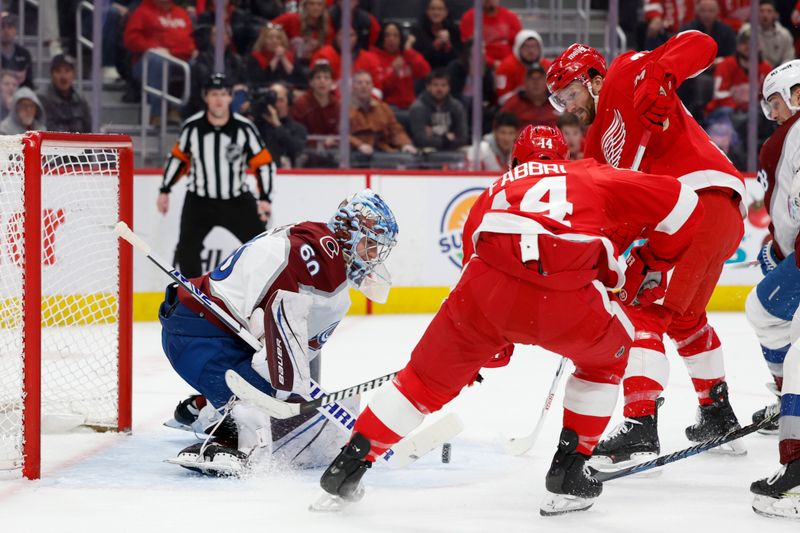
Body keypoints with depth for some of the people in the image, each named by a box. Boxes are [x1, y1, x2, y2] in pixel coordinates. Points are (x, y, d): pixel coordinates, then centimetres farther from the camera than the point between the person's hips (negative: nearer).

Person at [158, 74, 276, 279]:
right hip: (199, 201, 0)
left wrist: (265, 198, -16)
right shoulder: (192, 127, -10)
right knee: (187, 249, -15)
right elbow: (178, 158, 6)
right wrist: (164, 191, 7)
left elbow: (264, 163, -7)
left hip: (237, 200, 0)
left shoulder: (244, 128, -13)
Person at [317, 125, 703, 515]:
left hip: (489, 288, 2)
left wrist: (487, 350, 52)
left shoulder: (495, 191, 36)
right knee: (608, 353, 30)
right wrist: (652, 267, 37)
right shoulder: (593, 177, 30)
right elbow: (678, 202, 22)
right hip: (568, 299, -2)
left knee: (429, 377, 21)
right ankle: (569, 470, 24)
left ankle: (350, 462, 18)